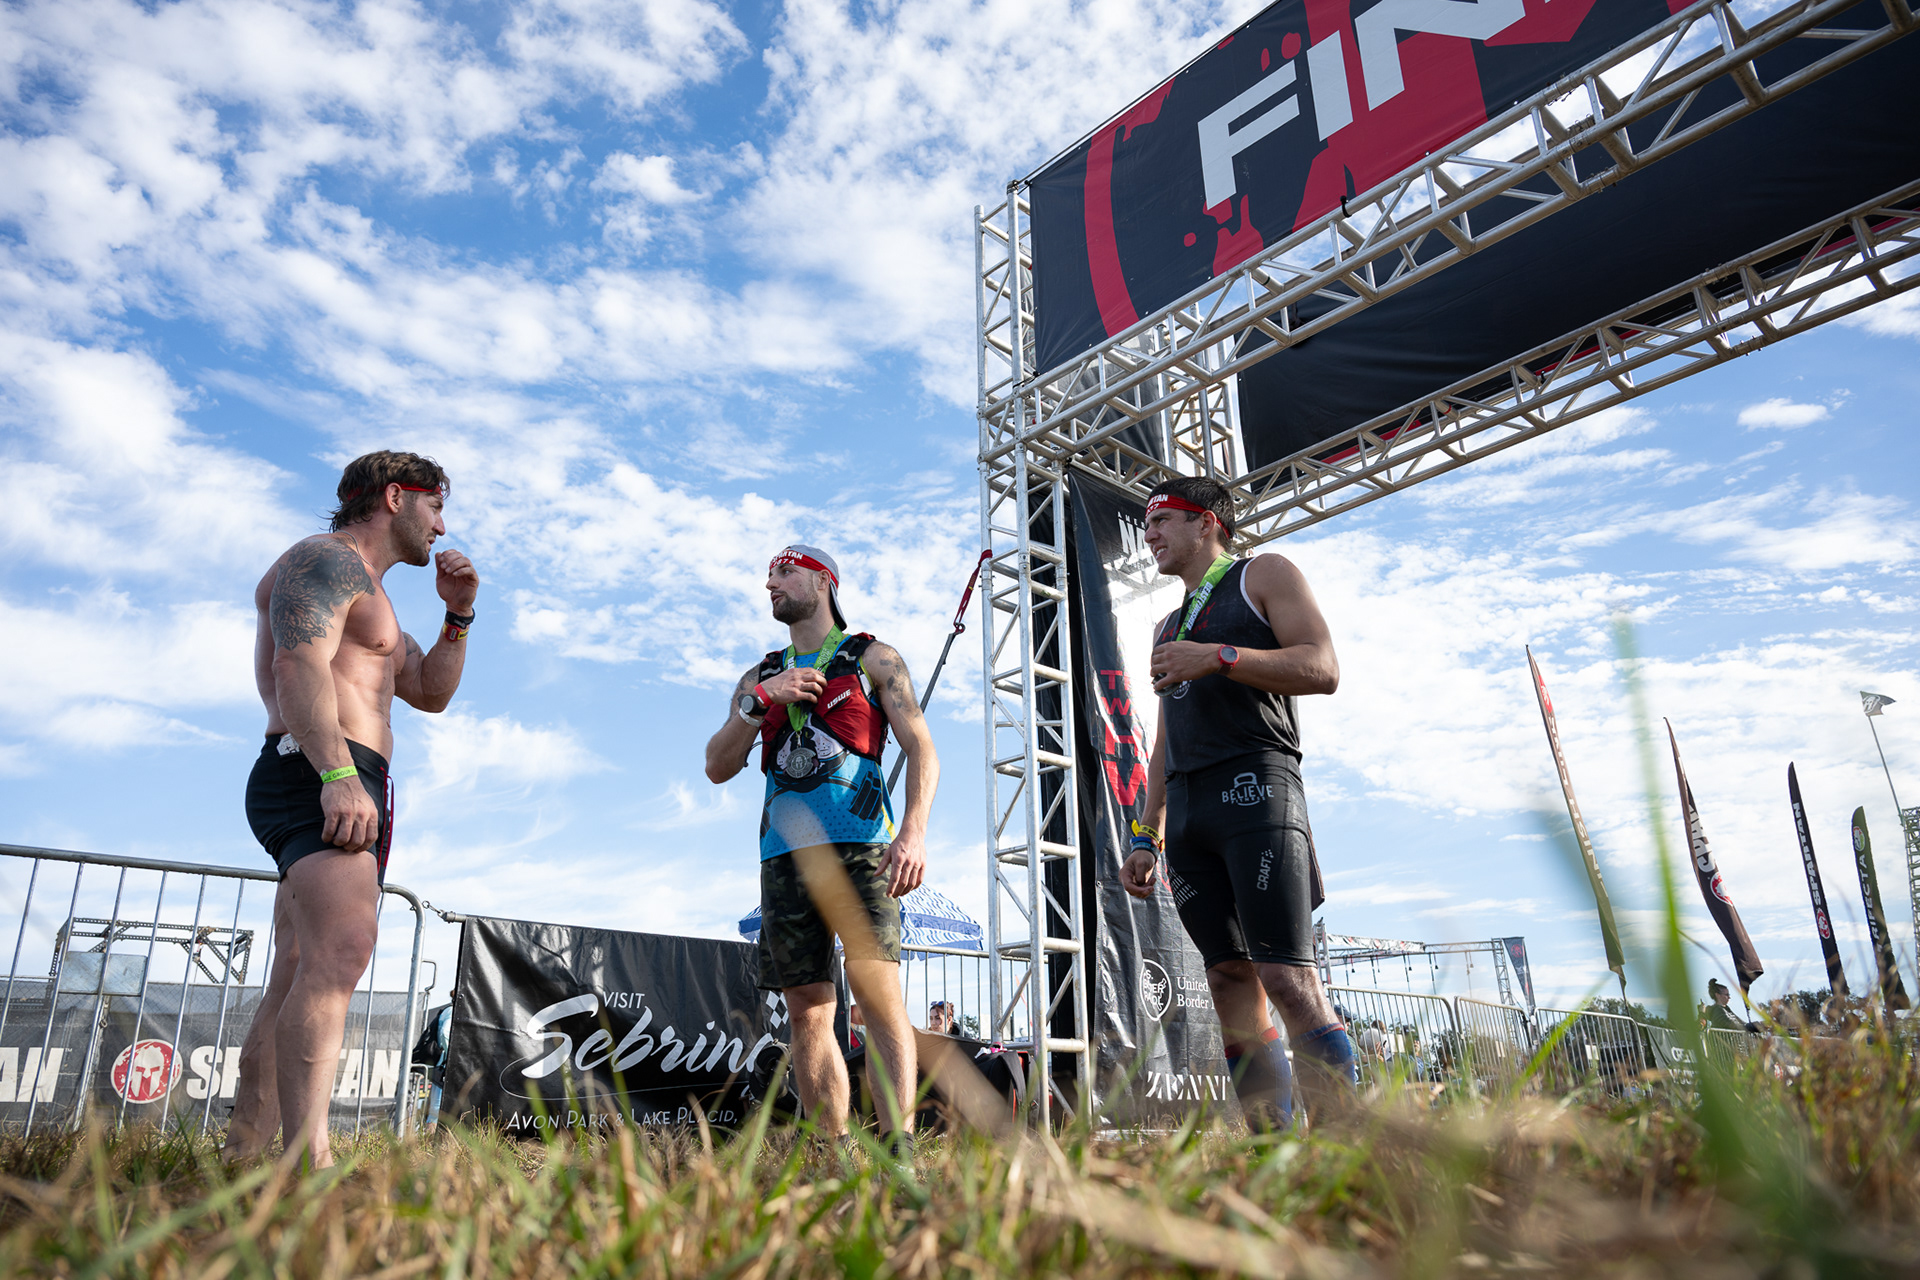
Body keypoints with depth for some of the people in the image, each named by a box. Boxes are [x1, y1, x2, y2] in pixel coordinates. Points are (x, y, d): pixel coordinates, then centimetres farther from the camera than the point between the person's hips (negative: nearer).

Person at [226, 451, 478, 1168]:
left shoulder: (367, 594, 32)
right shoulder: (326, 558, 0)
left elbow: (430, 693, 32)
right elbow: (299, 663, -17)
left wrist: (458, 613, 19)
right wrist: (338, 771, -30)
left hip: (339, 789, 11)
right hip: (316, 779, -11)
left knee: (297, 984, 6)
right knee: (338, 955, -27)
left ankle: (243, 1158, 7)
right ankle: (309, 1161, -36)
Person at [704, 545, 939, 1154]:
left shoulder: (872, 658, 12)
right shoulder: (758, 678, 23)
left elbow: (922, 750, 1)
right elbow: (718, 767, 14)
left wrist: (913, 832, -15)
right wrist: (761, 701, -2)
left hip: (860, 845, -4)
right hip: (785, 852, 4)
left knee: (877, 990, -18)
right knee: (808, 1012, 2)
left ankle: (900, 1146, -19)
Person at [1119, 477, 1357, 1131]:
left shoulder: (1264, 575, 11)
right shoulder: (1169, 627, 30)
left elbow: (1322, 669, -5)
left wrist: (1218, 657, -14)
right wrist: (1145, 838, 18)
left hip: (1254, 784, -7)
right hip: (1187, 807, 7)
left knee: (1286, 977, -16)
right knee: (1229, 983, -1)